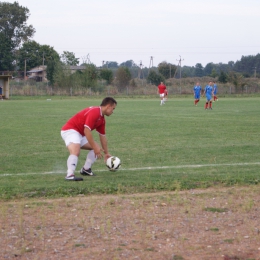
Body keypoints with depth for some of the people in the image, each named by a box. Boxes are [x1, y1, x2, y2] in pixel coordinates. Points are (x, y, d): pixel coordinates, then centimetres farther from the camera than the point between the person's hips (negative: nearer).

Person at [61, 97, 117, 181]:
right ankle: (70, 175, -42)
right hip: (70, 130, -11)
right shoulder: (94, 112, -22)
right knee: (75, 151, -34)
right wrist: (95, 148, -25)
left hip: (80, 134, 11)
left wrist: (106, 153, 24)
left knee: (97, 148, 15)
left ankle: (86, 169, 14)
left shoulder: (102, 119, 10)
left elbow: (102, 136, 19)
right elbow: (87, 130, -28)